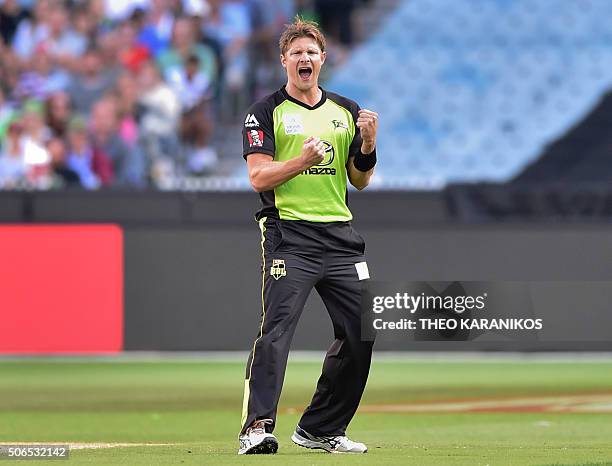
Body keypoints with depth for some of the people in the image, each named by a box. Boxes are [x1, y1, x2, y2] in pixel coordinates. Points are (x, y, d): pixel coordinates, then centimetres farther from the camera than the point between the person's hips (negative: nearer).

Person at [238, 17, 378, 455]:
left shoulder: (347, 111, 16)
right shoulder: (267, 112, 3)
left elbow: (360, 181, 15)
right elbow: (258, 177, -6)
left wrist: (367, 146, -4)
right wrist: (302, 161, -22)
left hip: (340, 236, 5)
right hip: (289, 234, -5)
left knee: (361, 332, 3)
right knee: (277, 328, -19)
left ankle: (321, 428, 14)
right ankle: (257, 426, -25)